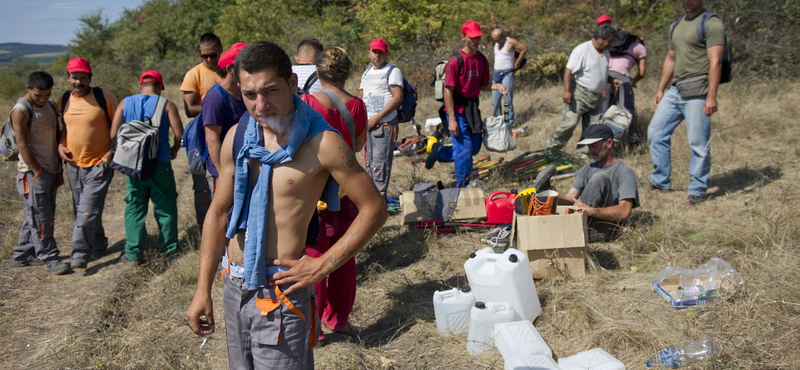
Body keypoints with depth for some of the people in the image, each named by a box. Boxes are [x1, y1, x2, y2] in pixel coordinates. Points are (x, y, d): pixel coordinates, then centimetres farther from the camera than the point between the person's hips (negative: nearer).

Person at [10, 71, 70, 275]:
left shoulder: (51, 106, 10)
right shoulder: (20, 111, -13)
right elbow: (23, 145, -17)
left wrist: (58, 167, 13)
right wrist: (38, 172, -16)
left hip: (51, 172, 8)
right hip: (33, 173, -8)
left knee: (34, 217, 15)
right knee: (40, 219, -3)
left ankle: (23, 255, 26)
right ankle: (49, 258, 5)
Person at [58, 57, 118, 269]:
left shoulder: (104, 97, -8)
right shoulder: (64, 100, 7)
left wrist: (110, 154, -10)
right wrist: (60, 146, 3)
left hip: (99, 165, -6)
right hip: (73, 165, 6)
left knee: (88, 211, -12)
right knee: (81, 211, 13)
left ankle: (80, 253, -5)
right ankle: (98, 246, 30)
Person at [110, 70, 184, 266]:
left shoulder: (125, 103, 3)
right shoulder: (166, 104, -4)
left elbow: (114, 134, -2)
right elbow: (179, 134, -11)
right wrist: (174, 150, 9)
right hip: (160, 163, -2)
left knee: (134, 207, 10)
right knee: (165, 206, 11)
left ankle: (133, 254, 12)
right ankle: (169, 249, 18)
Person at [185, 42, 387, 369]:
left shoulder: (320, 142, -16)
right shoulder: (237, 137, 1)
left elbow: (374, 209, -12)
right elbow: (219, 212, 8)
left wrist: (321, 266, -15)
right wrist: (203, 289, 8)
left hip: (281, 293, -6)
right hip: (234, 286, 6)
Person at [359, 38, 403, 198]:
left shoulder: (392, 71, -3)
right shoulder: (366, 73, 21)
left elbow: (398, 97, -14)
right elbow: (360, 97, 25)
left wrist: (377, 117, -16)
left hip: (384, 124, -7)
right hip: (367, 124, 8)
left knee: (380, 161, -11)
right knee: (369, 161, 11)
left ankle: (380, 195, -6)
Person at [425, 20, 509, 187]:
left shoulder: (482, 60, 6)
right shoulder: (456, 60, -15)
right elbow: (448, 90, -16)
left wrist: (496, 86, -6)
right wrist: (452, 119, -20)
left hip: (472, 109, 8)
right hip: (457, 110, -8)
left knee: (474, 148, 15)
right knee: (465, 150, -6)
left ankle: (439, 151, 36)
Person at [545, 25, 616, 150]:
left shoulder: (605, 52, 13)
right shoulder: (582, 50, -13)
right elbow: (569, 70, -18)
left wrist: (613, 81, 10)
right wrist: (567, 91, -26)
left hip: (597, 96, 8)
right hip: (580, 94, -8)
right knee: (569, 123, -13)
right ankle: (552, 147, -1)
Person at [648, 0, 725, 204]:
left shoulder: (711, 24, -6)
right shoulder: (677, 25, 19)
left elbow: (715, 62, -14)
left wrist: (712, 96, -21)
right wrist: (660, 89, 20)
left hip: (697, 93, -8)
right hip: (674, 91, 8)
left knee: (699, 143, -3)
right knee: (656, 133, 8)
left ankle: (698, 190, 8)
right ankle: (661, 182, 20)